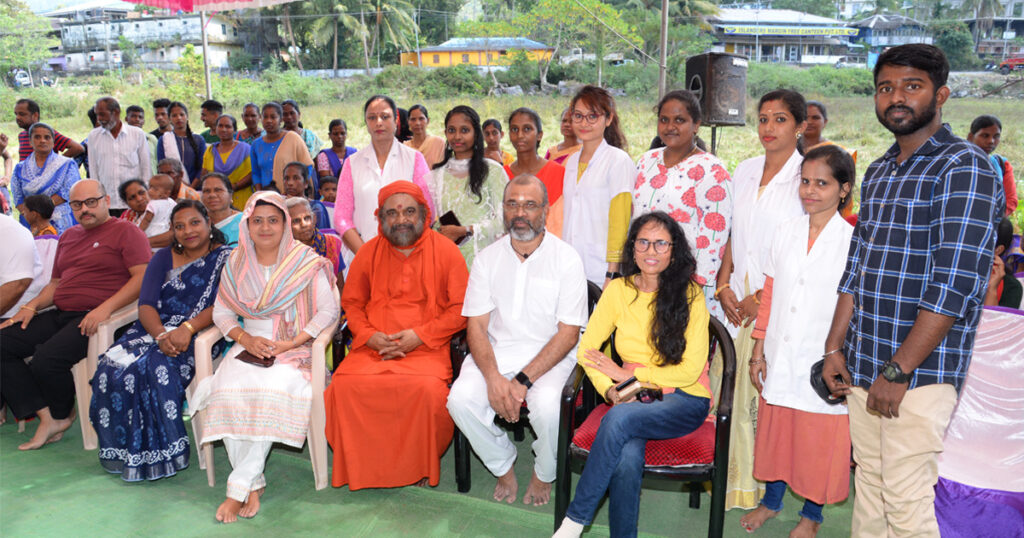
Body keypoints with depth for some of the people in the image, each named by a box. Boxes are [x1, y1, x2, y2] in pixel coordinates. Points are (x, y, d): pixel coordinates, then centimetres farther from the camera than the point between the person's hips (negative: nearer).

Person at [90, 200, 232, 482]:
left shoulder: (225, 258, 3)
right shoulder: (163, 258, 15)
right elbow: (146, 304, 3)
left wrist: (187, 328, -26)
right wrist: (161, 334, -18)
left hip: (198, 335, -4)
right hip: (154, 329, 5)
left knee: (154, 367, -33)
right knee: (112, 366, -24)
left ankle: (160, 453, -21)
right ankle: (123, 451, -11)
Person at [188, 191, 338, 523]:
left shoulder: (306, 262, 0)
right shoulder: (236, 263, 12)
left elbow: (329, 311, -4)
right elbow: (221, 311, 13)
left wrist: (290, 344, -14)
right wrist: (245, 338, -7)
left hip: (294, 350, -3)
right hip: (249, 347, 3)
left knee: (274, 388, -34)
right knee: (228, 388, -28)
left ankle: (240, 487, -23)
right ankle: (254, 484, -18)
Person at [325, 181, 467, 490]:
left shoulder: (446, 251, 3)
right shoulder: (368, 252, 11)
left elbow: (461, 308, 0)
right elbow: (351, 302, 17)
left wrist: (420, 335, -10)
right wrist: (369, 335, -3)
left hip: (426, 349, -2)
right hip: (372, 349, 3)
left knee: (429, 389, -33)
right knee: (344, 386, -26)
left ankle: (419, 468, -5)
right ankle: (360, 468, -4)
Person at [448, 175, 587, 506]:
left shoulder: (566, 259, -4)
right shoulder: (488, 258, 5)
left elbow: (568, 333, -9)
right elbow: (476, 326, 0)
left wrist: (523, 381, -19)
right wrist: (494, 378, -18)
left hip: (549, 356, -3)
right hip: (495, 354, 3)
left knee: (547, 406, -32)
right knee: (460, 399, -24)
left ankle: (544, 474, 3)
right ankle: (503, 466, 5)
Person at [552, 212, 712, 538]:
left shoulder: (689, 295, -6)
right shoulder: (618, 291, 3)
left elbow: (690, 371, -9)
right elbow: (587, 349, 3)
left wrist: (628, 373, -9)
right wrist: (609, 389, -15)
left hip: (684, 401, -2)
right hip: (634, 398, 2)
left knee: (620, 418, -33)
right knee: (627, 459, -32)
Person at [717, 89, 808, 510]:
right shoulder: (745, 171, 12)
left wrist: (763, 297, -12)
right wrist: (723, 285, 5)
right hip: (737, 301, 5)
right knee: (734, 389, 8)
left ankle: (768, 489, 16)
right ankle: (736, 481, 23)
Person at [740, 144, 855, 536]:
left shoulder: (853, 241, -8)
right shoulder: (786, 232, 3)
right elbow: (769, 295, 8)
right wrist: (758, 350, 7)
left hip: (822, 363, -3)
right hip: (780, 357, 4)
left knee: (818, 439, 10)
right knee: (775, 429, 16)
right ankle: (771, 500, 38)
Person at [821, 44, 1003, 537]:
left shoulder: (965, 168, -9)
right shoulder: (878, 172, 16)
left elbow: (955, 284, -17)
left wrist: (898, 371, -18)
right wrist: (835, 347, 10)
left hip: (923, 373, -7)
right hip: (863, 368, 7)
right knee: (869, 491, 15)